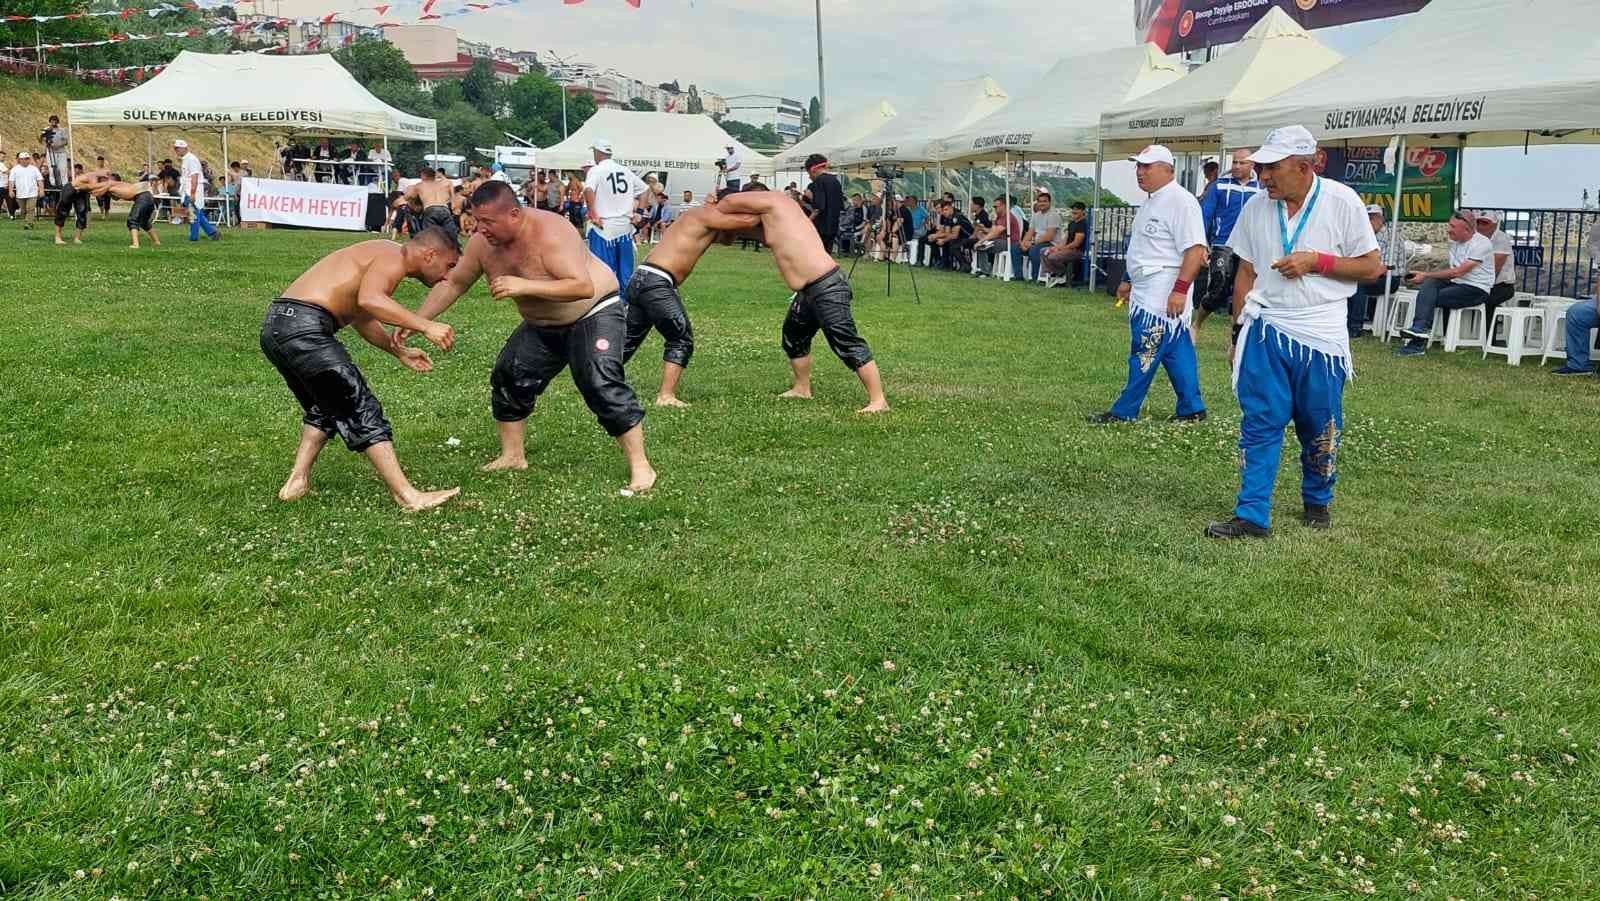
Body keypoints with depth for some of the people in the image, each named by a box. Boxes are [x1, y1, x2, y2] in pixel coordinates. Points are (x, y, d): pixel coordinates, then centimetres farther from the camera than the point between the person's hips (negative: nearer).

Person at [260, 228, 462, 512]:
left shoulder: (381, 255, 25)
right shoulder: (394, 257, -6)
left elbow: (361, 317, 37)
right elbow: (368, 299, -28)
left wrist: (399, 351, 37)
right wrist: (424, 326, -28)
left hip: (274, 328, 10)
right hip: (304, 328, -10)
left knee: (325, 409, 26)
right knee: (362, 411, -7)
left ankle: (297, 482, 20)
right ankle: (408, 496, -8)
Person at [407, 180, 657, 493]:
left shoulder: (549, 233, -32)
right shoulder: (483, 243, -10)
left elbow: (584, 287, -40)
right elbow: (452, 283, 3)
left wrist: (525, 286, -45)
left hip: (595, 313, -8)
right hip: (542, 326, 8)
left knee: (602, 385, -24)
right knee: (508, 378, 6)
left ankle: (640, 467, -17)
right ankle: (513, 456, 23)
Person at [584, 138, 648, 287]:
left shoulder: (596, 170, -5)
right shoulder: (626, 171, 11)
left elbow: (588, 190, -24)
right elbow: (644, 190, 18)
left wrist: (593, 214, -19)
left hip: (603, 227, -5)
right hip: (625, 226, 5)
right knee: (625, 269, 12)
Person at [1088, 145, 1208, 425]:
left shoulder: (1180, 201, -15)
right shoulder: (1150, 201, 17)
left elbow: (1195, 249, -21)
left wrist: (1180, 289, -26)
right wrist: (1129, 280, 26)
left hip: (1164, 292, -10)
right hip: (1145, 290, 10)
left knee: (1145, 352, -6)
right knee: (1176, 351, 13)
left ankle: (1124, 412, -1)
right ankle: (1191, 410, 18)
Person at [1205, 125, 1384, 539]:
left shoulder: (1341, 201, -5)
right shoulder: (1256, 207, 4)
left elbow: (1372, 267, -2)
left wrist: (1316, 260, -14)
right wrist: (1238, 333, 11)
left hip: (1321, 334, -2)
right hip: (1265, 330, 2)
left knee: (1320, 428, 8)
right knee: (1259, 425, -3)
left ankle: (1317, 502, 30)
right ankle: (1252, 516, -1)